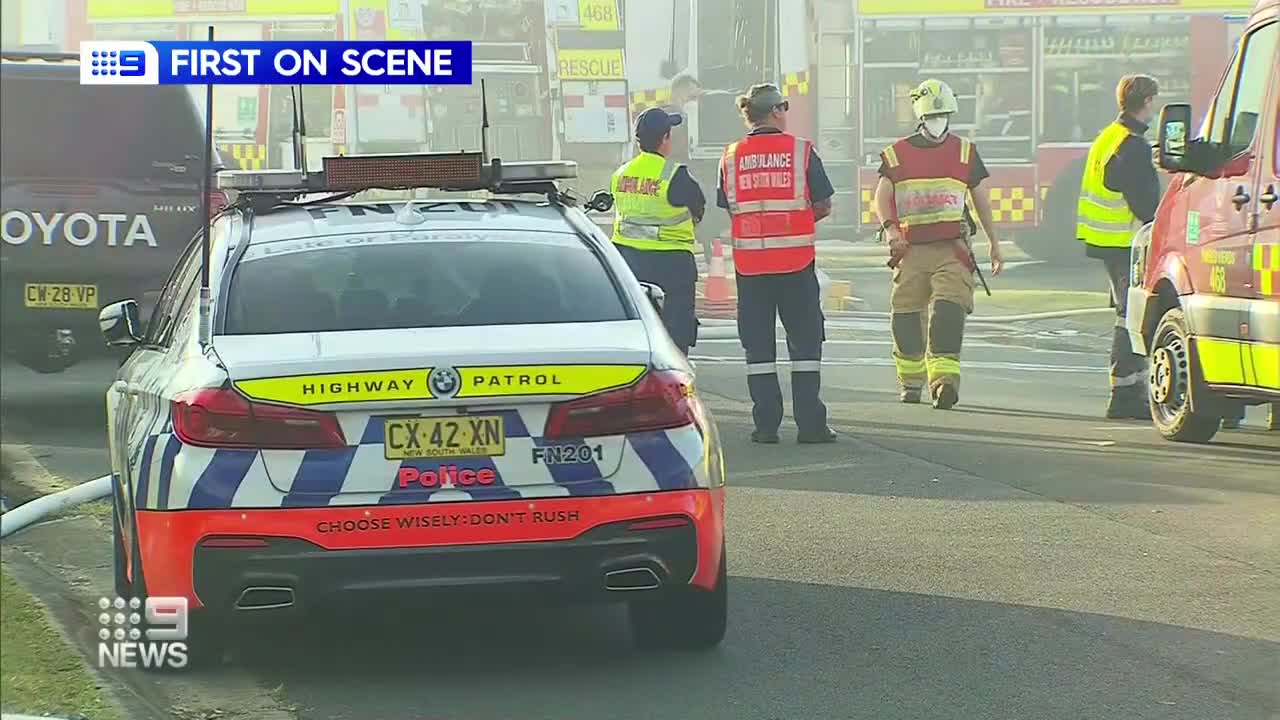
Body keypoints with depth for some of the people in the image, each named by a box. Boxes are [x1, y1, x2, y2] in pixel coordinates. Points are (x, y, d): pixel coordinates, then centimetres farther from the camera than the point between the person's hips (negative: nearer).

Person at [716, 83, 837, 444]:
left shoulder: (731, 156, 2)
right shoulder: (801, 151, -4)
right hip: (796, 260, -2)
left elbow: (729, 208, 6)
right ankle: (810, 424, 3)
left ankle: (766, 424, 6)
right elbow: (823, 205, -2)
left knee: (758, 344, 9)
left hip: (749, 262, 2)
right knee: (805, 342, 6)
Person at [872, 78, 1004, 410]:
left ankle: (944, 380, -25)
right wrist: (890, 229, -22)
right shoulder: (897, 154, 7)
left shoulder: (964, 152, 11)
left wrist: (993, 242, 21)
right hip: (911, 249, 1)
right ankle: (911, 382, 21)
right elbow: (882, 196, -3)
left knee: (948, 312, -18)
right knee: (905, 317, 4)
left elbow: (980, 198, 19)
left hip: (952, 249, -1)